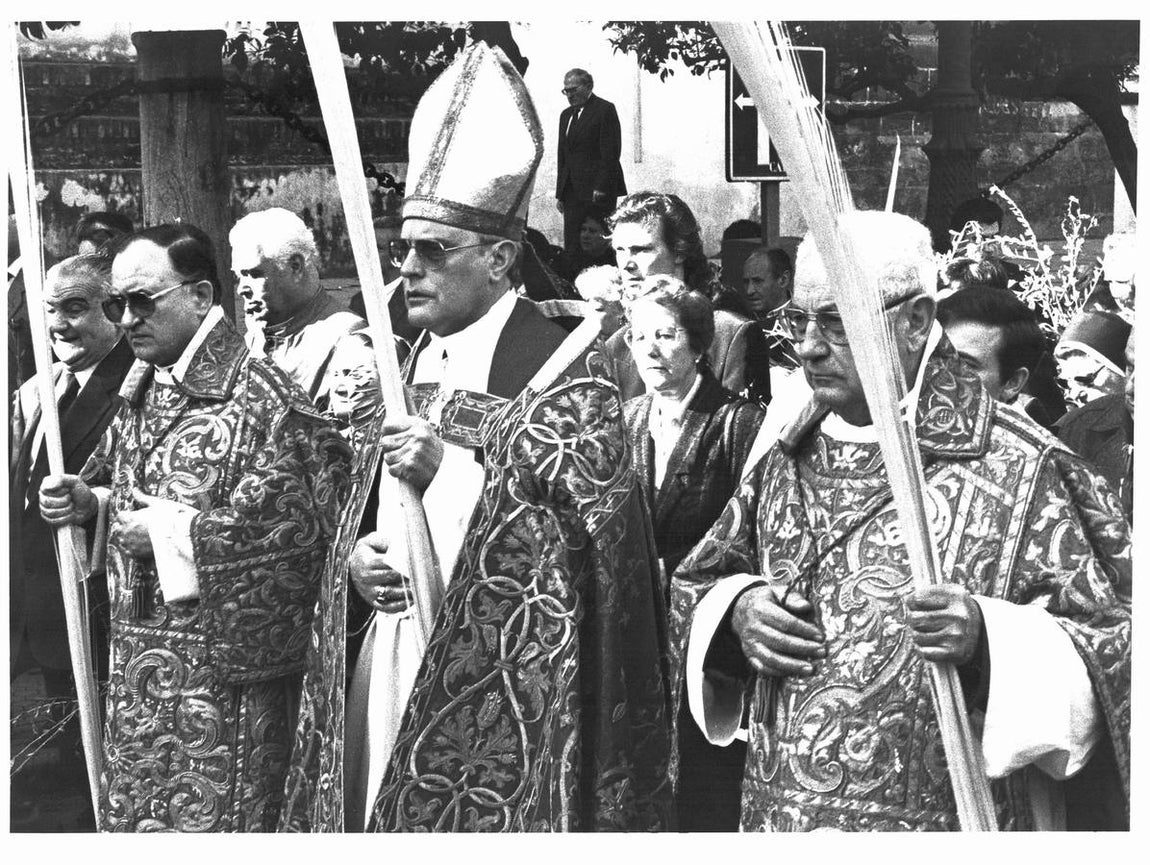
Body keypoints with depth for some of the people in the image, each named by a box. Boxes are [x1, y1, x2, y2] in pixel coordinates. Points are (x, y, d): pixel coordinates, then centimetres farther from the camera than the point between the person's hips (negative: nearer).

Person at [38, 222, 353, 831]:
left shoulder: (259, 393, -15)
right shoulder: (141, 393, 11)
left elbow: (307, 520, -23)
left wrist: (169, 532, -17)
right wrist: (88, 502, 3)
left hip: (222, 673, -8)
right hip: (135, 668, 8)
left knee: (209, 822, 1)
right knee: (128, 818, 15)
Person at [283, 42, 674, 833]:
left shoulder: (563, 368, -11)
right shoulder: (403, 365, 11)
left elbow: (594, 524, -16)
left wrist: (450, 467, -18)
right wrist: (357, 554, -3)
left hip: (504, 685, -6)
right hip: (392, 660, 7)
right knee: (384, 814, 13)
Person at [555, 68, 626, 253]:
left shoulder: (605, 109, -4)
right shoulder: (566, 115, 20)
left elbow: (610, 152, -10)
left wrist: (602, 186, -17)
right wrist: (559, 193, 14)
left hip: (598, 190, -7)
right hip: (572, 192, 7)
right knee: (571, 244, -1)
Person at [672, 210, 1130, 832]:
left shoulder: (1020, 470, -13)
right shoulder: (787, 458, 3)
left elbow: (1122, 645, -12)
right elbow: (693, 586, 12)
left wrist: (988, 638, -28)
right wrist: (735, 611, -10)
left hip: (946, 825, -5)